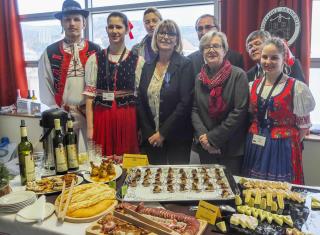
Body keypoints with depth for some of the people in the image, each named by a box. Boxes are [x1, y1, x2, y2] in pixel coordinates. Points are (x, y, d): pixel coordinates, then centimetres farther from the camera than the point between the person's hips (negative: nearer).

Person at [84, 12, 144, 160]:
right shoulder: (95, 59, 3)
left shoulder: (137, 61, 2)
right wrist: (90, 127, -4)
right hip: (102, 119, 0)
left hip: (128, 119, 0)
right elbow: (89, 95, 2)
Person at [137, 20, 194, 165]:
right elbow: (141, 102, 5)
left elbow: (185, 103, -14)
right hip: (151, 138, 4)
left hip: (177, 138, -3)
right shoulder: (148, 67, 7)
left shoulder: (185, 65, -7)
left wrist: (163, 133, -14)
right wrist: (148, 133, -4)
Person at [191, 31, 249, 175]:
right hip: (205, 147, 4)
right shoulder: (199, 78, 7)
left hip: (231, 148, -4)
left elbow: (240, 111, -15)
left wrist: (213, 137, -15)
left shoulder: (238, 75, -9)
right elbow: (194, 109, 5)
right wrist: (202, 135, -12)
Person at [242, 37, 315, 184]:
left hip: (282, 150, -4)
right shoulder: (253, 85, 5)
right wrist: (255, 136, 3)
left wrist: (286, 144, -2)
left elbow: (303, 125, -3)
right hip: (255, 149, 4)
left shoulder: (296, 88, -8)